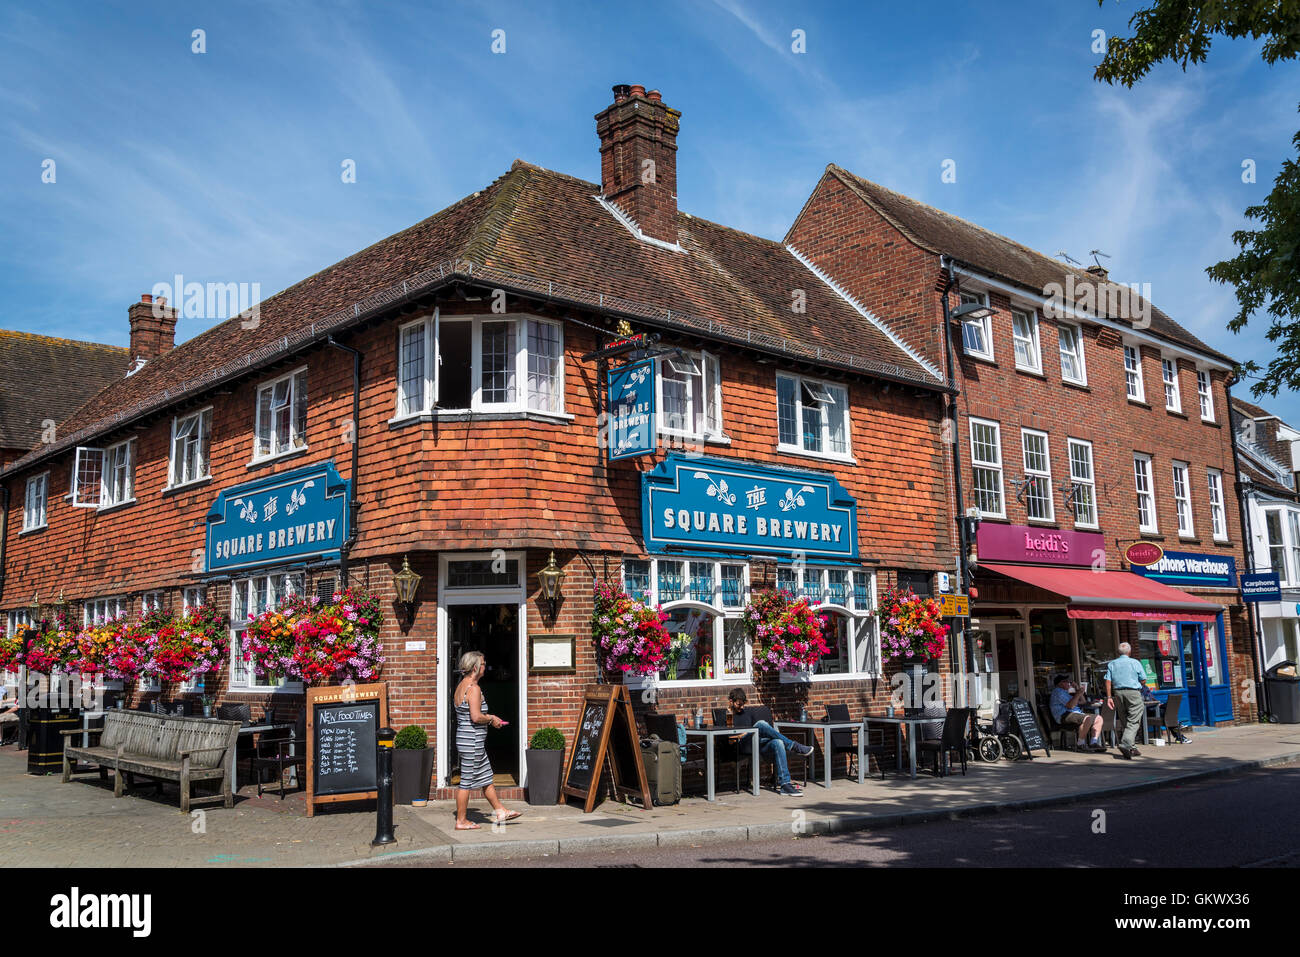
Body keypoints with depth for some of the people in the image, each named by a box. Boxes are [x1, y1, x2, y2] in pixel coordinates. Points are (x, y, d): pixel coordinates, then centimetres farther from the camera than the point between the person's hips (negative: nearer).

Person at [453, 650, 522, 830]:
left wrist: (488, 718, 13)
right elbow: (476, 717, -25)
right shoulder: (473, 688, -18)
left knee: (486, 778, 16)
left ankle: (501, 811, 25)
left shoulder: (461, 686, 12)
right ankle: (461, 821, 9)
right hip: (472, 741, -10)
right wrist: (491, 719, -7)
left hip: (465, 739, 10)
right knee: (467, 781, 0)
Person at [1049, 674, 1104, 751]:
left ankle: (1093, 743, -8)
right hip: (1065, 716, -11)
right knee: (1087, 718, -34)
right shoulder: (1058, 692, -4)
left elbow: (1082, 701, 30)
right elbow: (1070, 706, -16)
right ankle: (1081, 744, -24)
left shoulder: (1066, 692, 28)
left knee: (1098, 718, 4)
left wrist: (1076, 689, 19)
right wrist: (1078, 694, -12)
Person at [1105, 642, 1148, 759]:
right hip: (1133, 692, -4)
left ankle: (1131, 748, 17)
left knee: (1124, 722, 13)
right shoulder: (1135, 663, 0)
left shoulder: (1112, 664, 8)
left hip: (1118, 693, 4)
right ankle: (1125, 744, -24)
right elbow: (1143, 680, 1)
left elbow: (1108, 681, 1)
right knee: (1133, 722, -6)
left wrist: (1109, 697, 2)